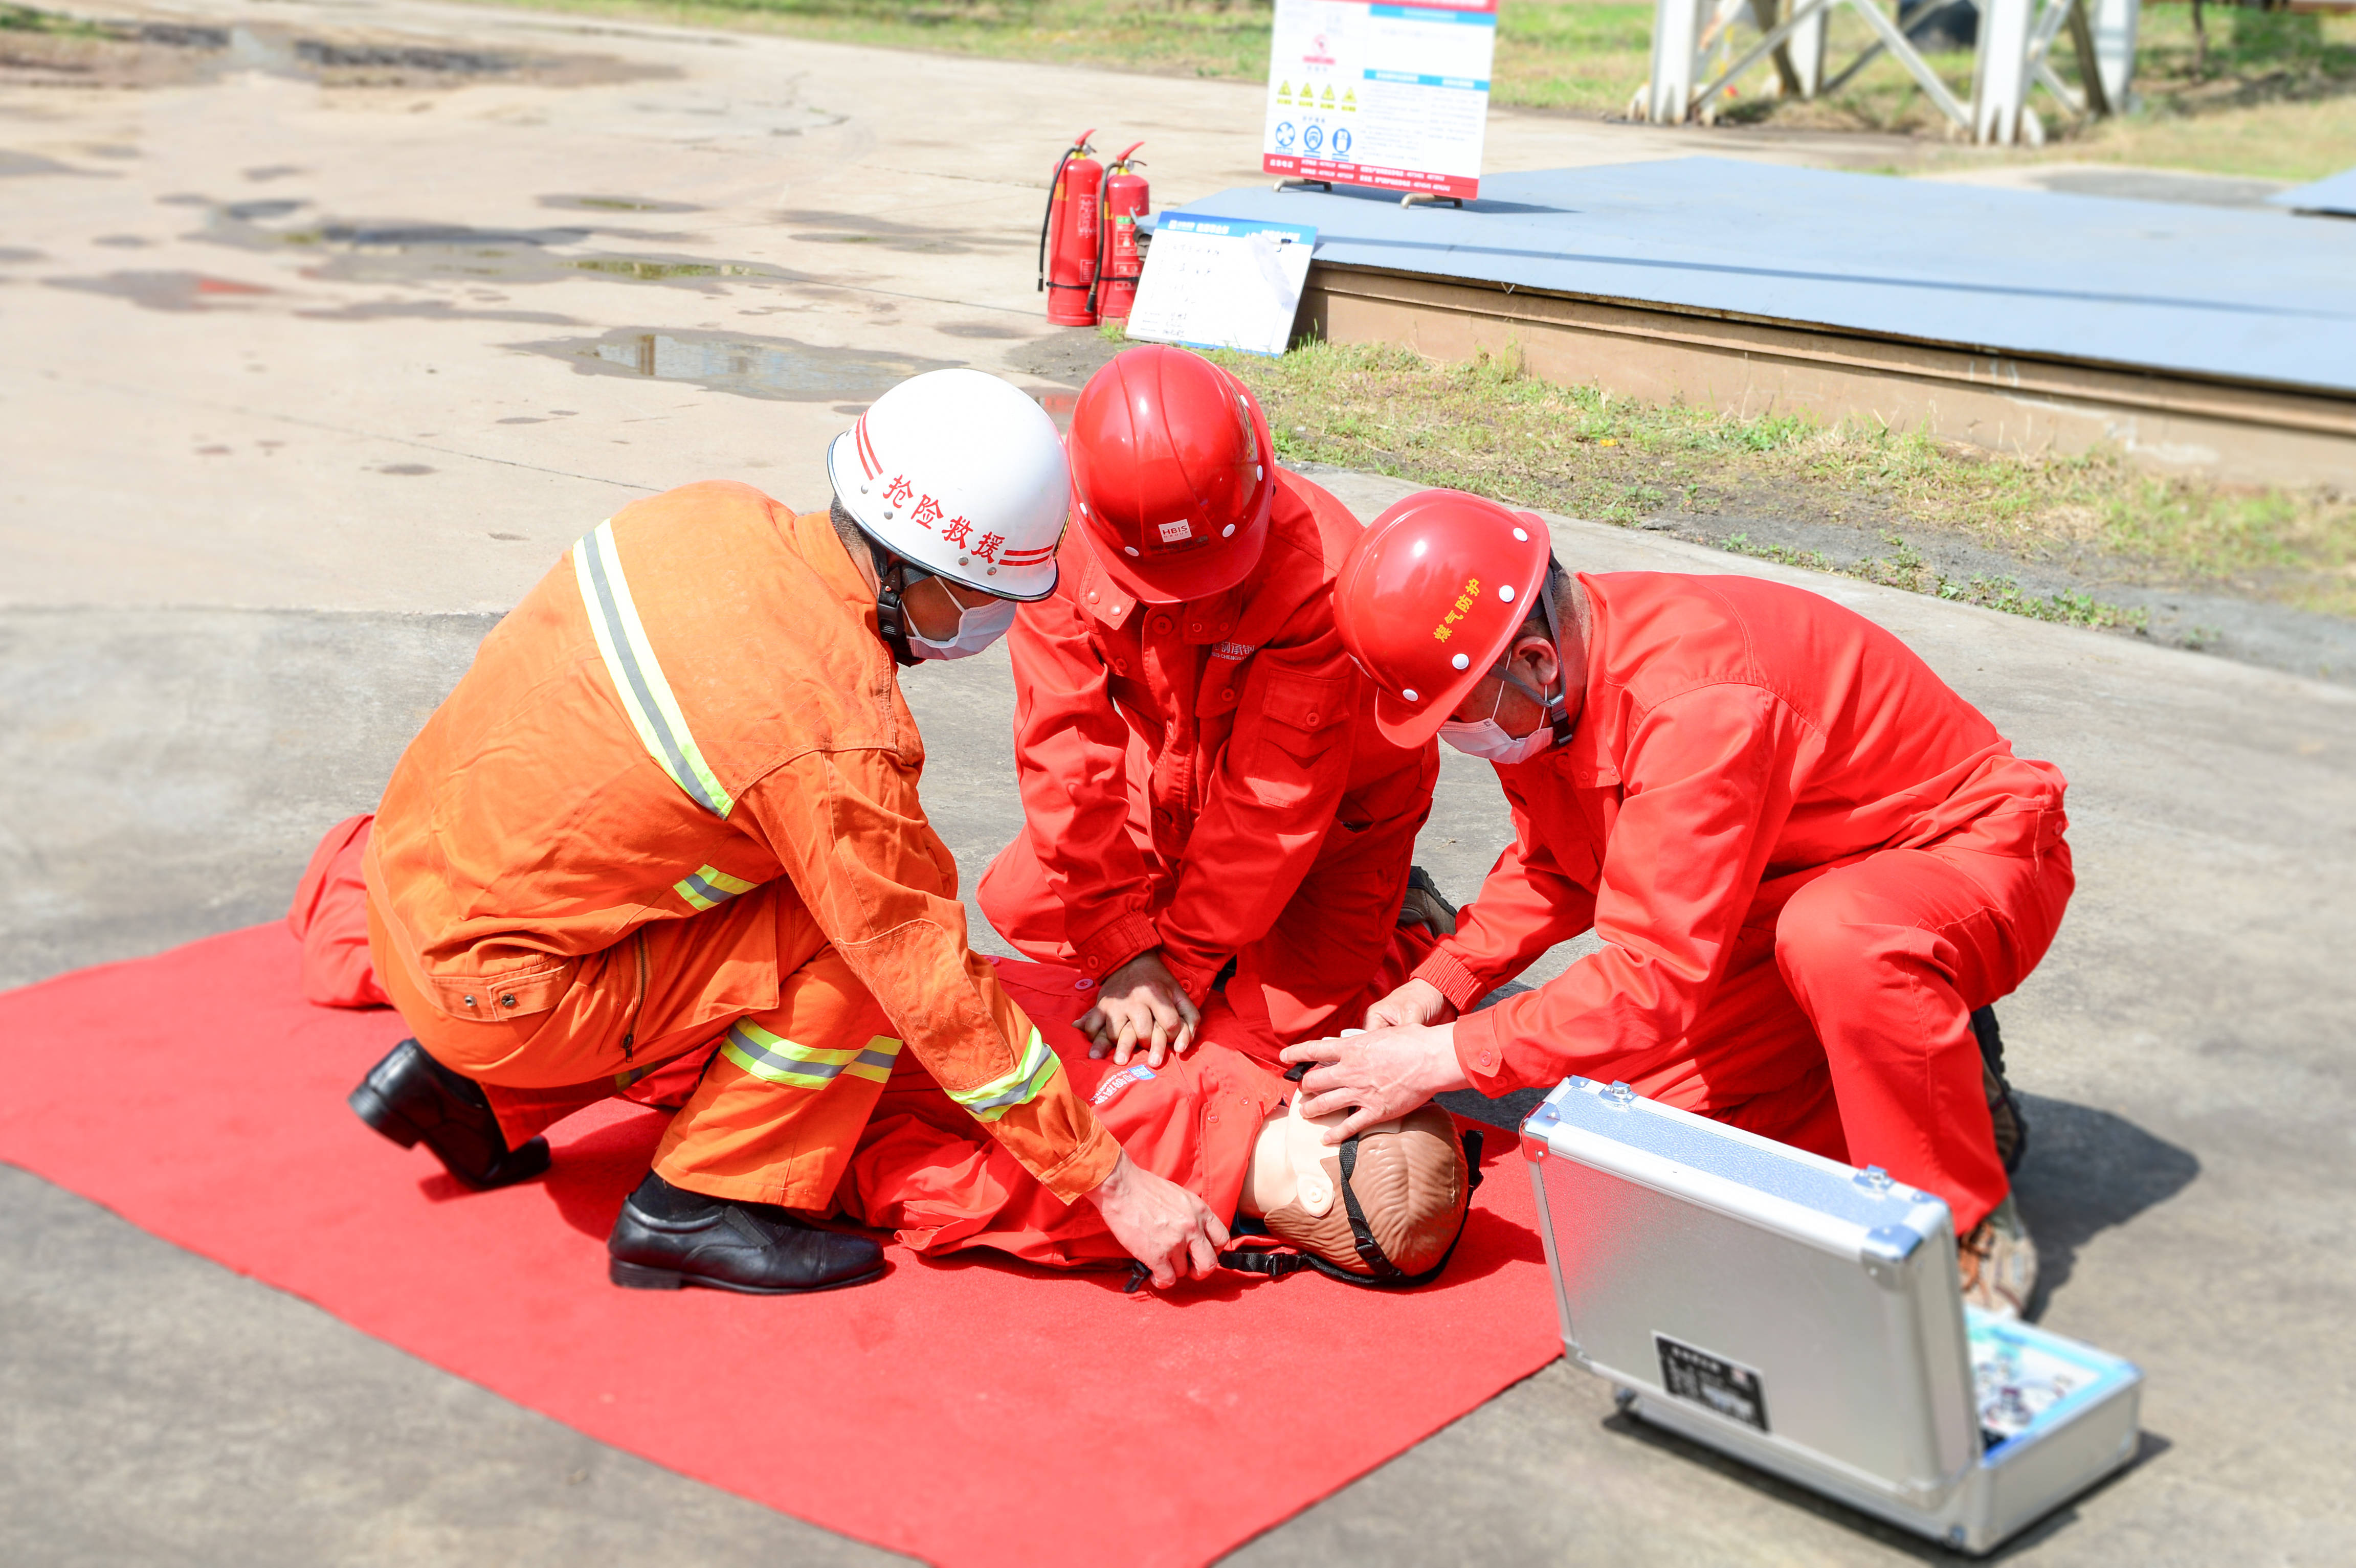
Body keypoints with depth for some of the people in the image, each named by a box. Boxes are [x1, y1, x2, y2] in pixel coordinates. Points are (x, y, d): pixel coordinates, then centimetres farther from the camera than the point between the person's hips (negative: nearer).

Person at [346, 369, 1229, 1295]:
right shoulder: (836, 736, -25)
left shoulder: (717, 517, -4)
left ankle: (475, 1094, 20)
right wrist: (1112, 1184, -10)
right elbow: (934, 990, -19)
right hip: (494, 989, -8)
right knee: (863, 948, -12)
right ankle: (698, 1209, -1)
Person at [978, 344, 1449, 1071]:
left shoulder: (1322, 572, -38)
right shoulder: (1064, 549, -26)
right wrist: (1124, 954, -27)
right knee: (1019, 901, -3)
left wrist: (1182, 964, -29)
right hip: (1177, 787, 5)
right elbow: (1071, 755, -24)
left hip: (1335, 802, -4)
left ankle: (1405, 922, 15)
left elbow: (1274, 796, -33)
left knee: (1292, 1013, -15)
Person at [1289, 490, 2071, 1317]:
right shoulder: (1541, 686, -9)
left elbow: (1655, 977, -38)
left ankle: (1973, 1235, -20)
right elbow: (1552, 867, 9)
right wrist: (1439, 984, -8)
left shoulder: (1691, 700, -37)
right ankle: (1933, 1085, 8)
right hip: (1791, 896, 8)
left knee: (1835, 937, -43)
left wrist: (1443, 1059, -32)